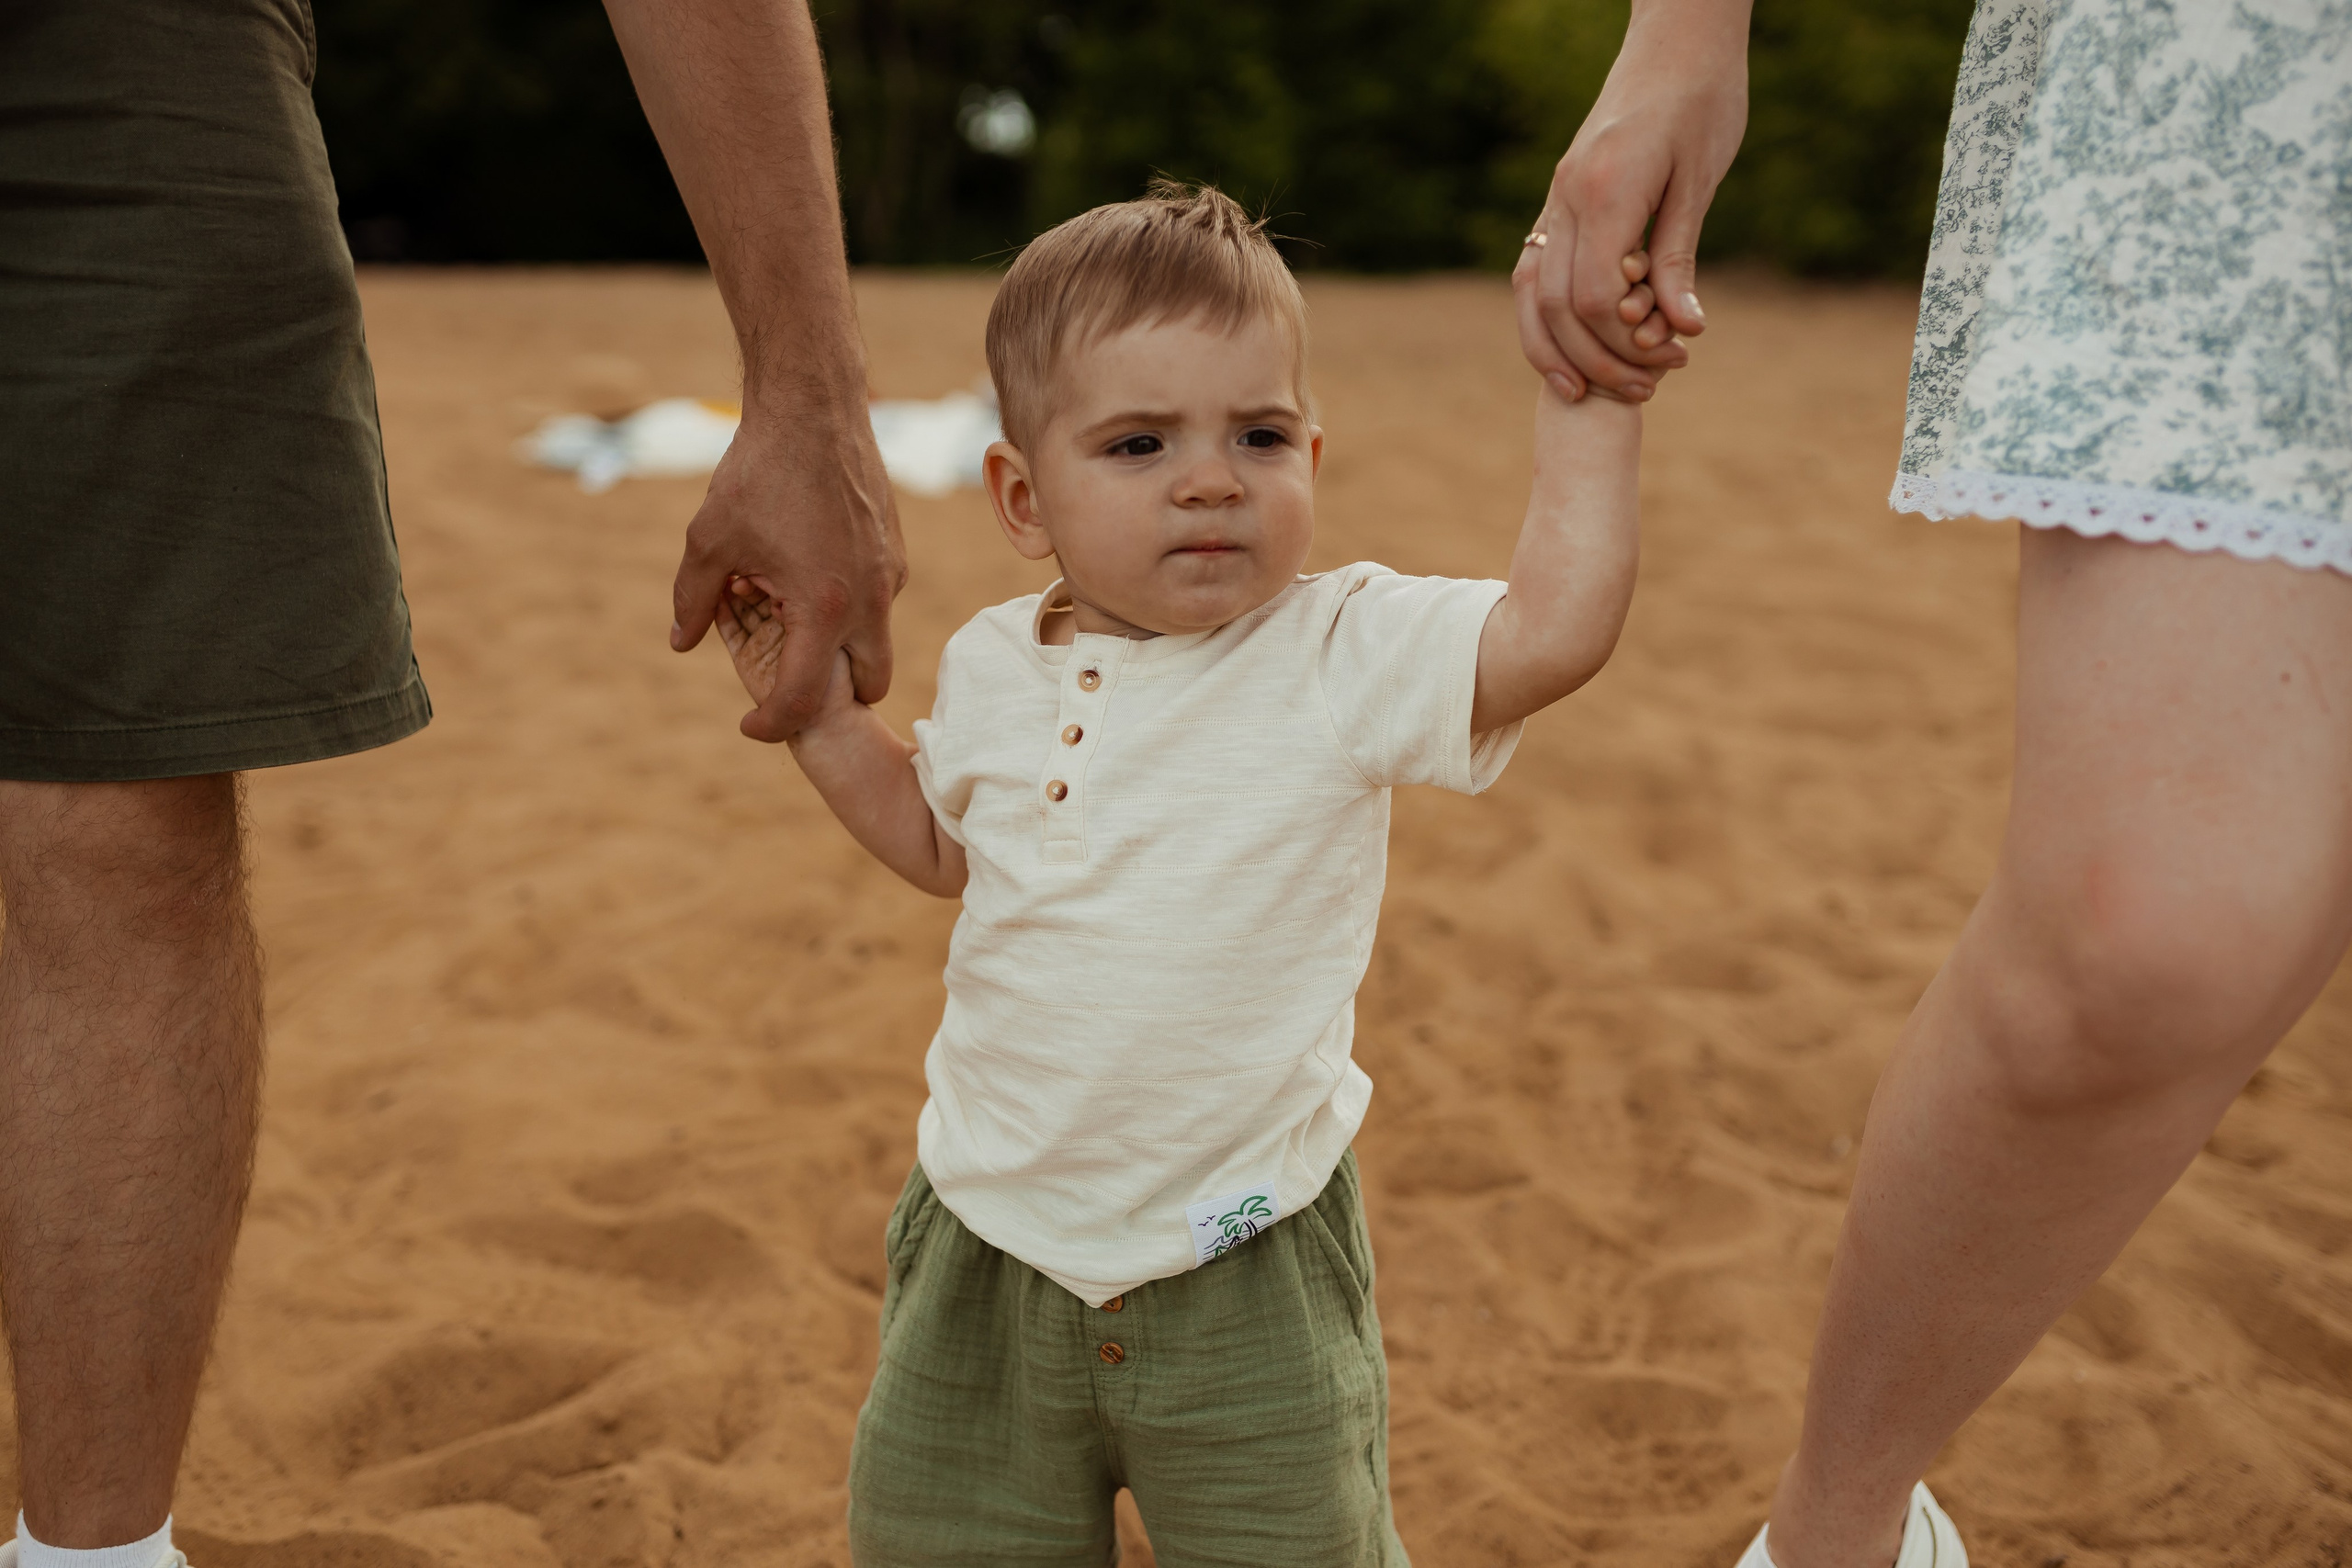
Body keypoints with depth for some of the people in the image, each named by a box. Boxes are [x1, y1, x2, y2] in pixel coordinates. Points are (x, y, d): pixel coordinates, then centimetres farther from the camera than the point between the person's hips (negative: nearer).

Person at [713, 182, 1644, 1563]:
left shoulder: (1343, 657, -14)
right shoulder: (994, 669, 0)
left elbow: (1562, 622, -28)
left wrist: (1587, 389, -23)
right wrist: (827, 718, 7)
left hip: (1242, 1268, -4)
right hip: (994, 1252, 4)